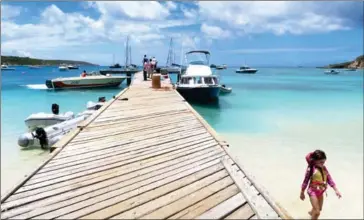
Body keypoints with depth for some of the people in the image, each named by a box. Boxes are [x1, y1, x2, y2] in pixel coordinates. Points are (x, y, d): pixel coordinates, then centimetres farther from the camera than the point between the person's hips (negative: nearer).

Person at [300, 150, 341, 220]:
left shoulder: (324, 168, -6)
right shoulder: (311, 169, -22)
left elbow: (329, 179, -2)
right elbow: (306, 181, -13)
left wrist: (336, 190, -9)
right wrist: (302, 193, -5)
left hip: (321, 192, 7)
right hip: (313, 192, -6)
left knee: (319, 209, 26)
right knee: (317, 212, -8)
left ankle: (311, 212, 57)